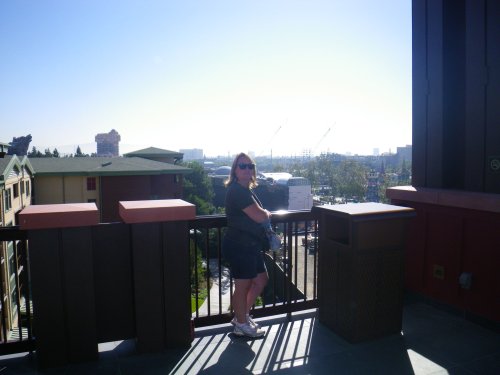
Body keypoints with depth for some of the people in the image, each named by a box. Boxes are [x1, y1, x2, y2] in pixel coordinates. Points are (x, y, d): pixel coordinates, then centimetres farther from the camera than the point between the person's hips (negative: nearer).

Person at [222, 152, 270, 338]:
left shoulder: (245, 190, 13)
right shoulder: (237, 191, -19)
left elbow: (259, 216, 21)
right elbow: (260, 216, -22)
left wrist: (263, 214, 1)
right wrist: (267, 213, -3)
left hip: (250, 245, 11)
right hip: (239, 246, -10)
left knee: (261, 279, 20)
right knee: (243, 285, 4)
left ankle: (242, 315, 34)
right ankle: (242, 325, 23)